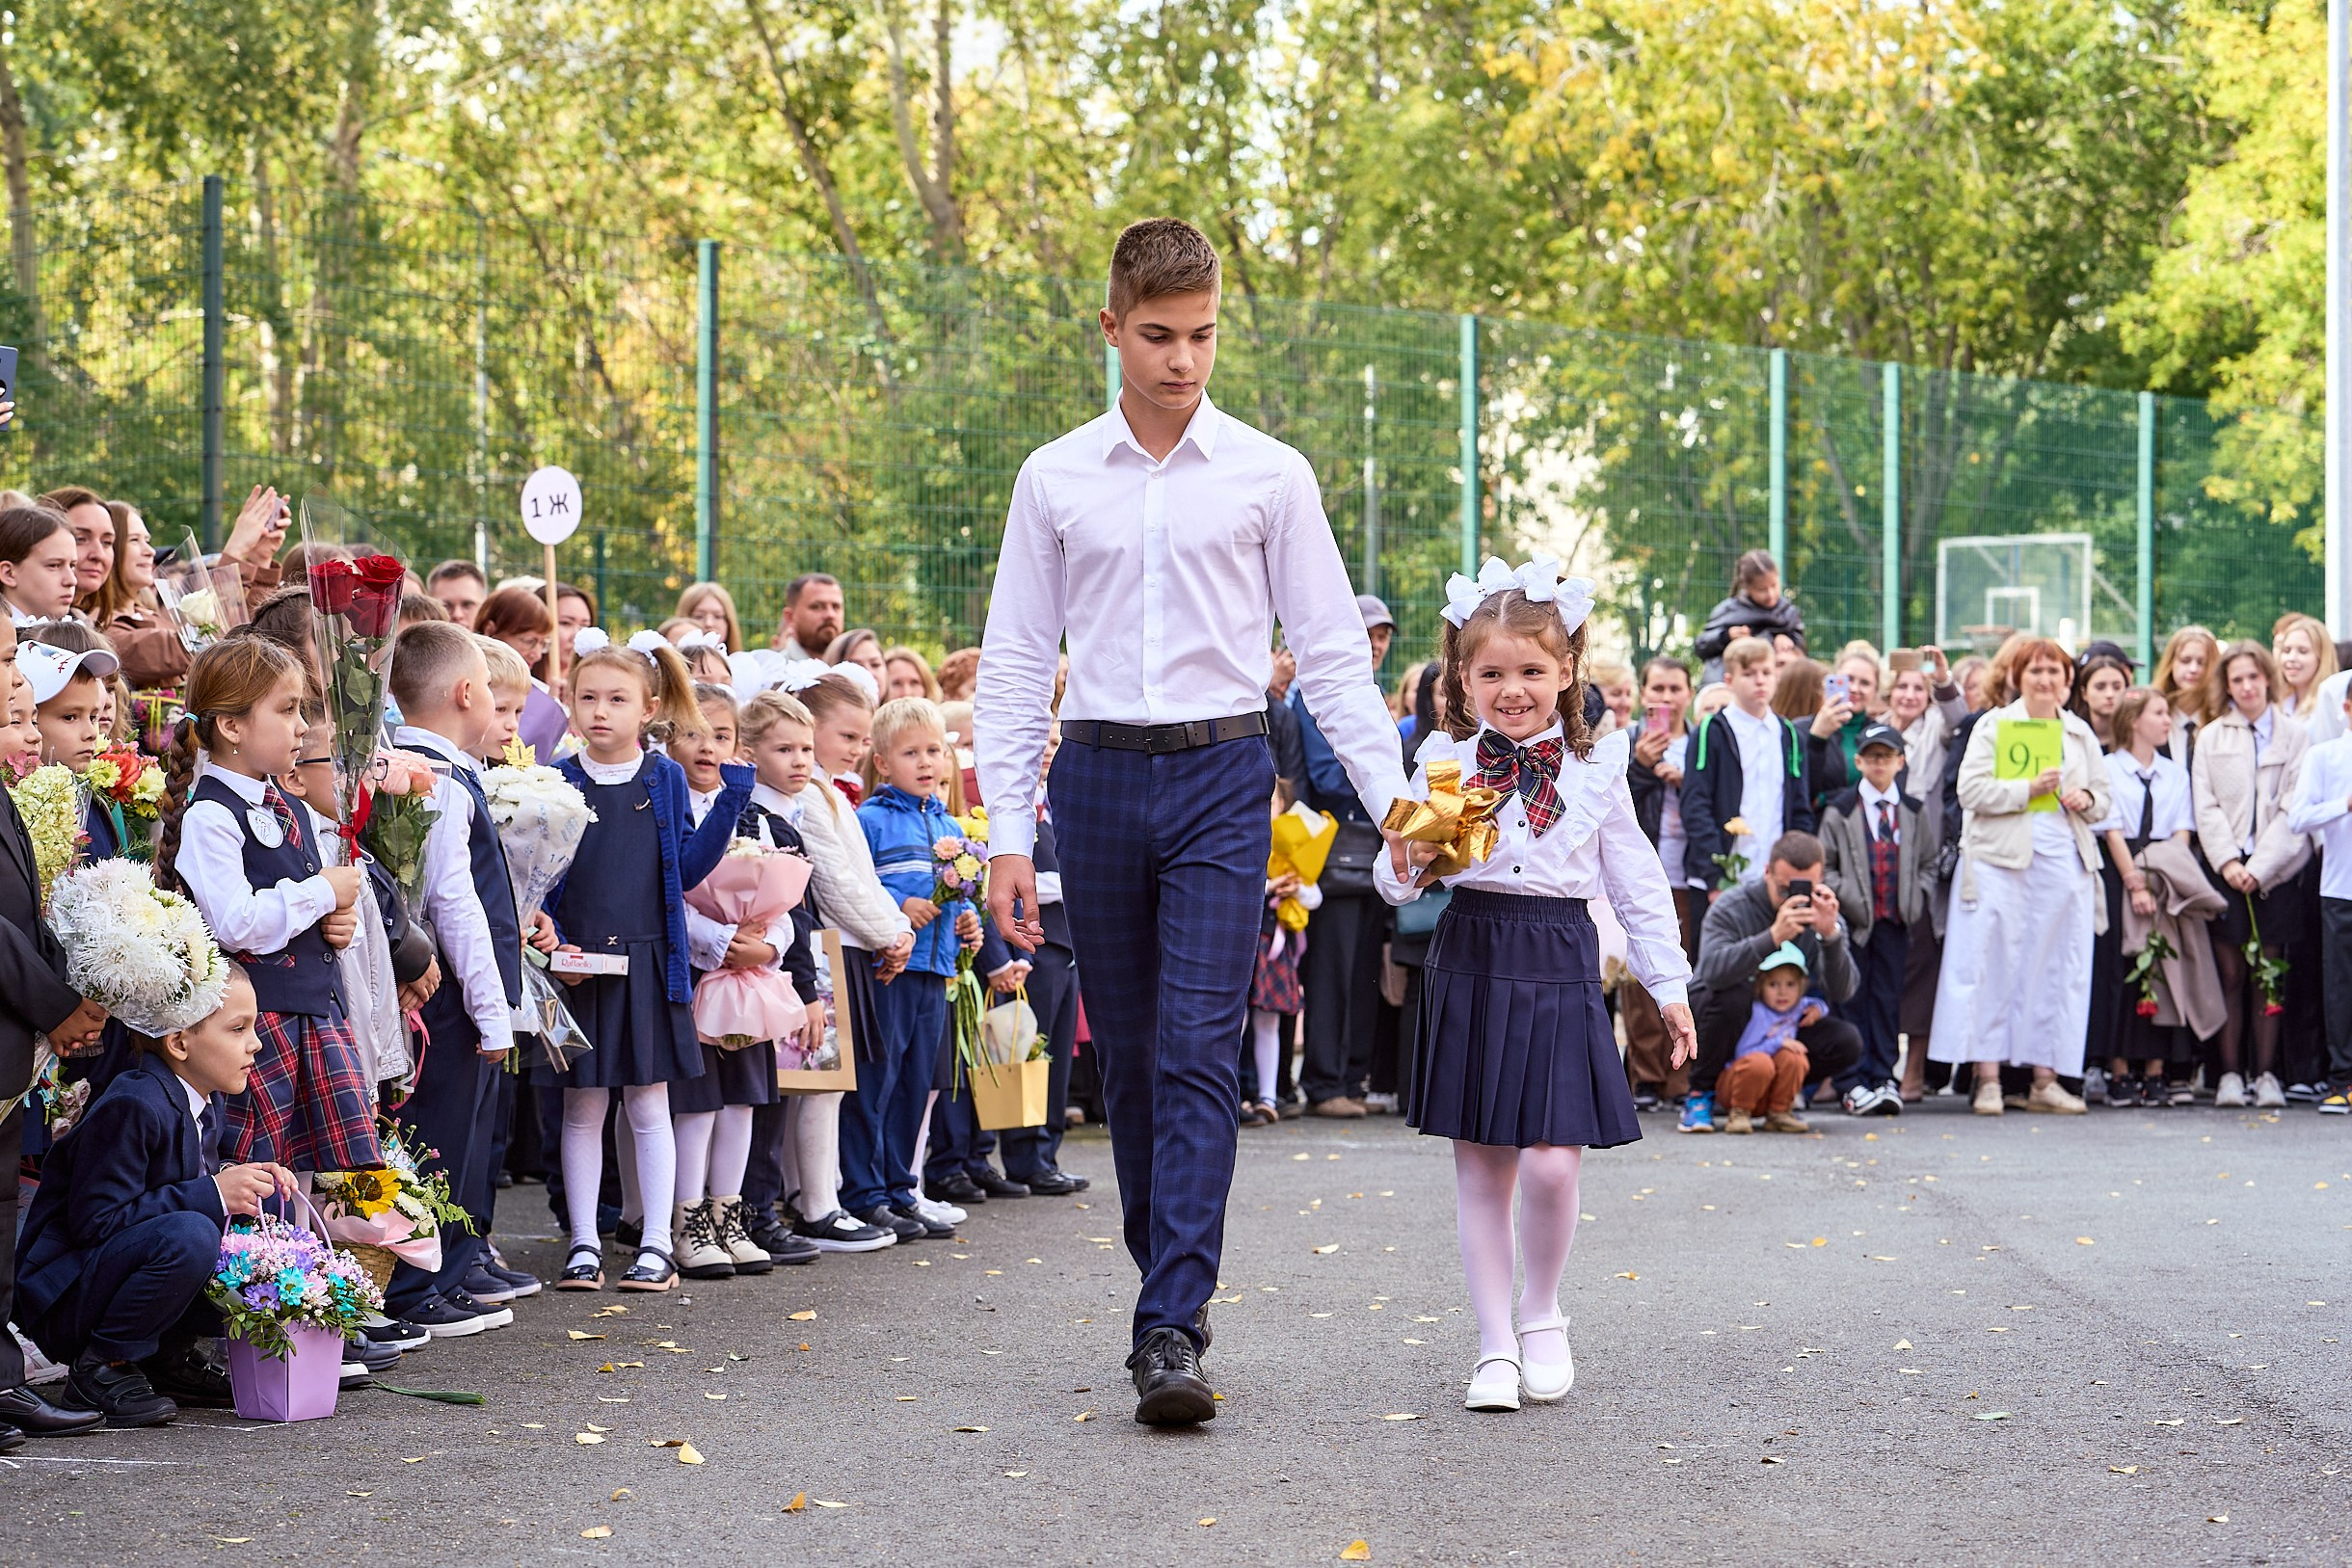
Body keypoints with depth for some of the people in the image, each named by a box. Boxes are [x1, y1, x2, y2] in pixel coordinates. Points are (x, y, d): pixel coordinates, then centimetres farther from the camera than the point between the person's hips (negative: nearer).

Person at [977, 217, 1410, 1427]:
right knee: (1129, 1056, 8)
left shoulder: (1268, 475, 3)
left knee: (1199, 1054, -11)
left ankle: (1171, 1332, -16)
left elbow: (1331, 648, 5)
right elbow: (1015, 663, 9)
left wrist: (1396, 799, -4)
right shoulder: (1055, 479, 7)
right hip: (1099, 775, 2)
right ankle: (1170, 1282, 22)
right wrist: (1008, 835, 3)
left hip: (1221, 777, -2)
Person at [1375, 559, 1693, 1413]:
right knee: (1479, 1166, 4)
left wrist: (1668, 985, 10)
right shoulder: (1443, 760, 4)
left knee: (1550, 1163, -10)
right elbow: (1396, 882, 7)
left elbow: (1635, 883, 11)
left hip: (1560, 966, -1)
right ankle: (1496, 1345, 14)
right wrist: (1406, 863, -15)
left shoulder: (1595, 765, 5)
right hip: (1470, 964, 1)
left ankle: (1541, 1312, 16)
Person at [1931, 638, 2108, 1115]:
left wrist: (2086, 800, -2)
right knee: (1994, 964, -7)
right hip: (2001, 859, -4)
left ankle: (2045, 1079, 7)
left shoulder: (2081, 734, 17)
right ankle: (1988, 1078, -6)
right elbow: (1971, 789, -7)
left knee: (2058, 969, 2)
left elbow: (2103, 798, 21)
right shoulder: (1994, 726, 4)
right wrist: (2028, 789, -16)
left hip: (2064, 861, 4)